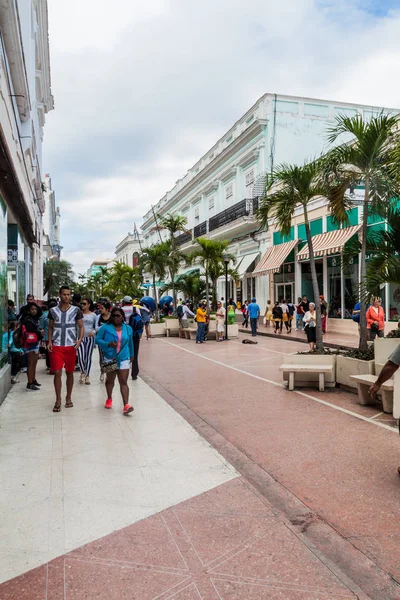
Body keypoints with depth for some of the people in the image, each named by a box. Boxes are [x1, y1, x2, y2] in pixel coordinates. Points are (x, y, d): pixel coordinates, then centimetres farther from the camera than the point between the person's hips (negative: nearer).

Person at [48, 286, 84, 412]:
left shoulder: (76, 310, 0)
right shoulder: (53, 310, 4)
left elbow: (81, 326, 2)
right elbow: (50, 327, 11)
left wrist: (79, 340, -15)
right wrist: (50, 341, -3)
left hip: (71, 346, 0)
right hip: (56, 346, 0)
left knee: (69, 372, 10)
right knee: (57, 372, -4)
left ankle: (68, 398, 25)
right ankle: (58, 400, 6)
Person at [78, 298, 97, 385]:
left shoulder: (93, 315, 4)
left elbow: (96, 327, 7)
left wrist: (93, 331, -13)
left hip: (90, 338, 1)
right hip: (80, 337, 0)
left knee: (88, 357, 6)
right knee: (81, 357, -10)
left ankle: (87, 376, 18)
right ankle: (83, 372, 17)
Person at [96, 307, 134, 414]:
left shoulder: (128, 329, 6)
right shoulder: (105, 327, -4)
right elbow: (97, 339, -6)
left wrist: (131, 355, 28)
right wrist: (108, 344, -21)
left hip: (124, 359, 1)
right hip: (110, 359, -1)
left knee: (123, 382, -7)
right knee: (110, 380, 16)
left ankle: (126, 405, -14)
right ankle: (109, 399, 39)